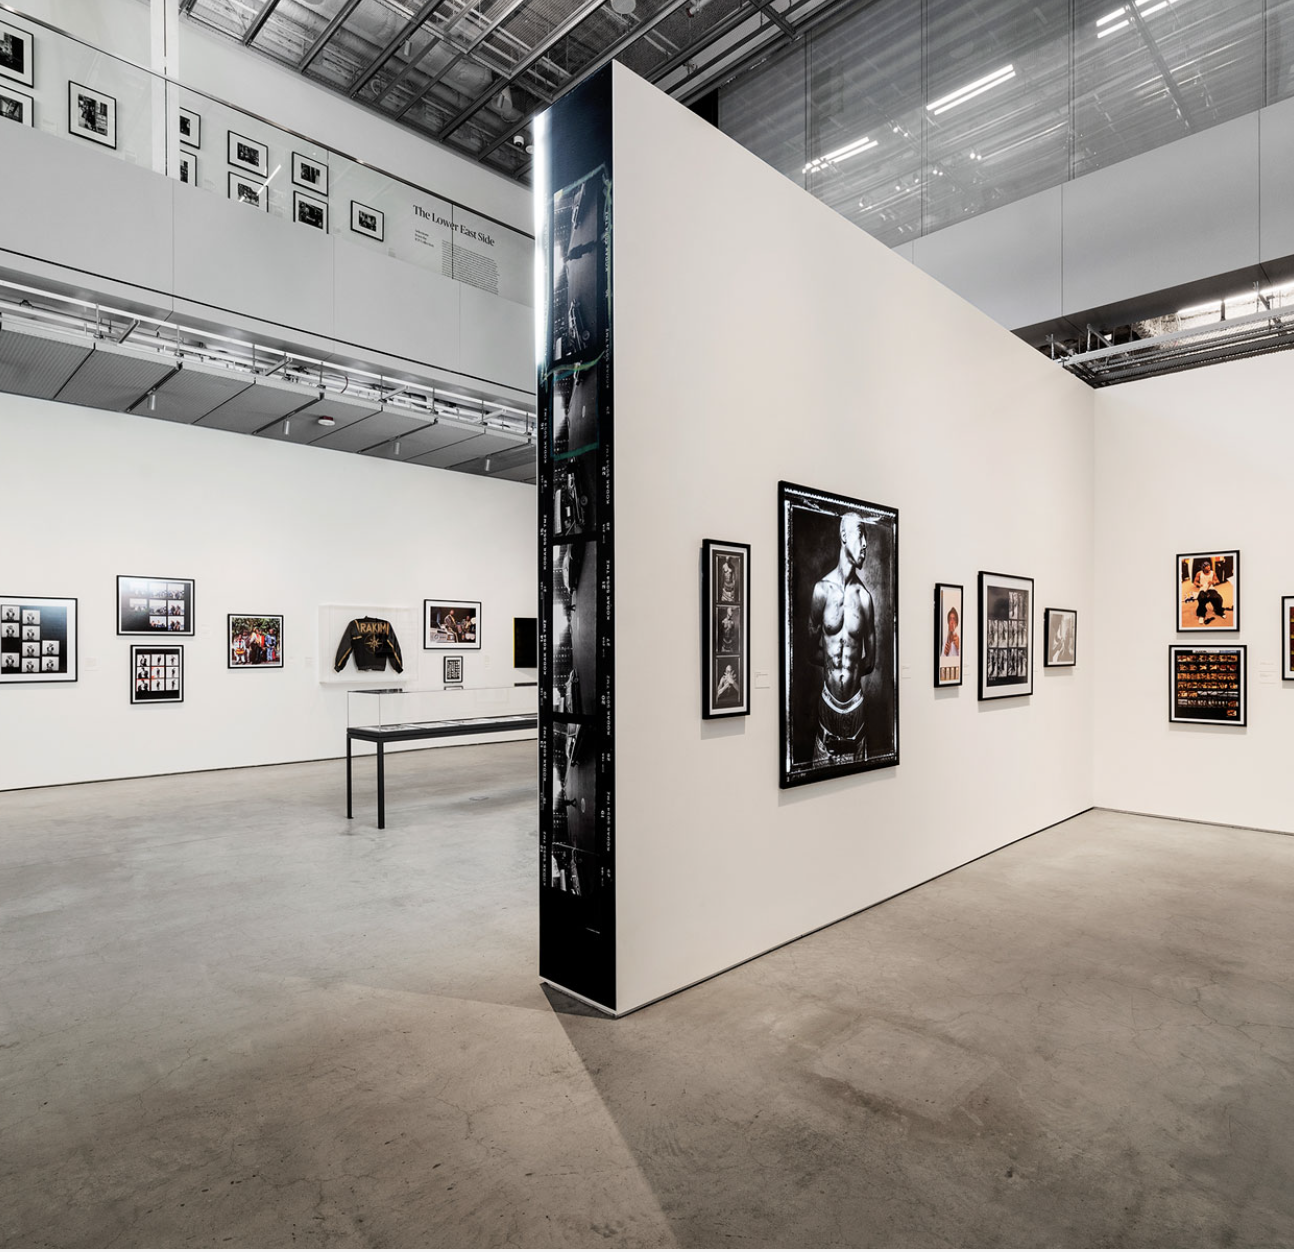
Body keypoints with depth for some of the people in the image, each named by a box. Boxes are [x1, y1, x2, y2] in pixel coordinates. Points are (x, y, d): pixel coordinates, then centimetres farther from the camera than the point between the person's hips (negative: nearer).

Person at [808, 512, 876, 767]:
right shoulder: (823, 588, -4)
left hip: (856, 704, 0)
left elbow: (871, 661, 6)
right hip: (827, 702, 0)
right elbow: (812, 651, 4)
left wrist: (849, 666, -2)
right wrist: (834, 661, -5)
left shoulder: (865, 596, -5)